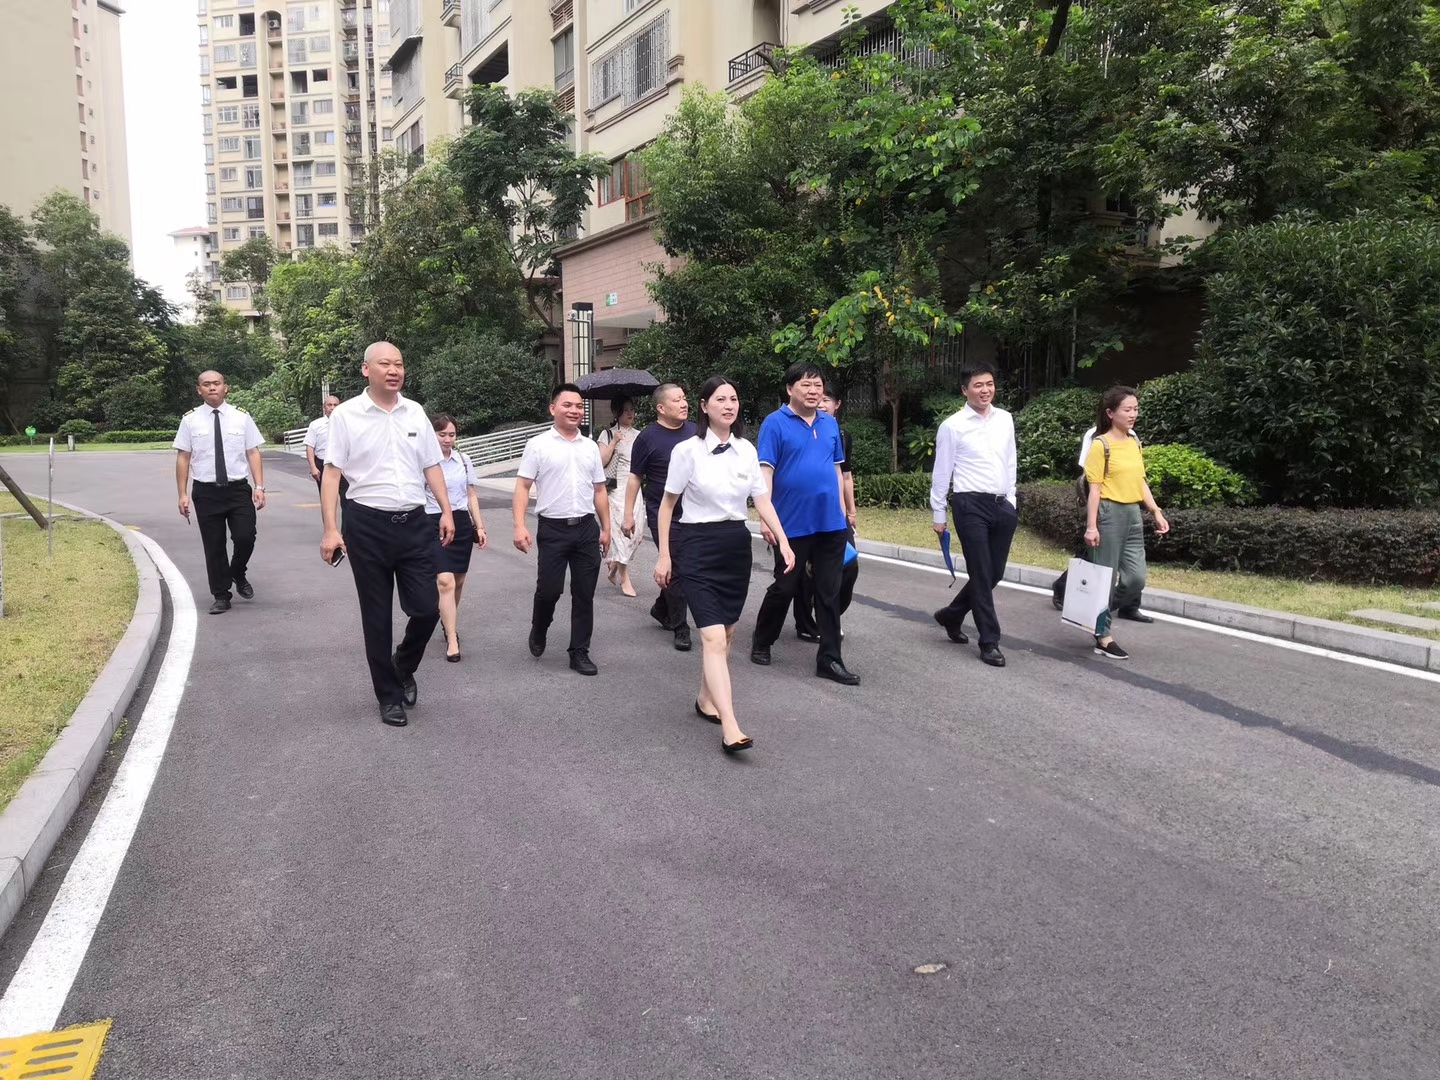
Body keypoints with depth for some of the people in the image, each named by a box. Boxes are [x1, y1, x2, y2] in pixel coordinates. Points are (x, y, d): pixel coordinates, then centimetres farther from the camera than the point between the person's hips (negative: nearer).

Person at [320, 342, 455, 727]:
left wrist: (446, 511, 4)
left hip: (414, 523, 3)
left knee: (427, 609, 0)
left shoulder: (415, 412, 7)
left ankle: (404, 668, 30)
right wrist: (331, 530, -11)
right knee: (377, 617, 7)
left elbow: (432, 465, 13)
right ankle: (389, 696, 21)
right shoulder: (346, 414, -4)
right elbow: (332, 473, -6)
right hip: (367, 525, -3)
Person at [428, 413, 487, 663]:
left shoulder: (464, 459, 7)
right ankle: (452, 640, -11)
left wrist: (480, 526, 10)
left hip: (462, 522, 5)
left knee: (458, 581, 12)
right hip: (434, 523, -5)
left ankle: (448, 622, 35)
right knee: (445, 582, -14)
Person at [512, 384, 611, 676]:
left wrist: (605, 528, 13)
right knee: (549, 589, -2)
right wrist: (519, 526, -15)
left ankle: (579, 653, 15)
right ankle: (538, 631, 29)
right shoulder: (538, 445, -1)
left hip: (587, 528, 4)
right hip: (553, 529, -4)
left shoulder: (591, 447, 11)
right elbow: (523, 487, -5)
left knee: (584, 594, 5)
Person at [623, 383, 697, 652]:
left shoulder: (694, 431, 6)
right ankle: (680, 628, 7)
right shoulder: (648, 437, -8)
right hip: (663, 516, -5)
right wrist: (629, 515, -6)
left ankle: (661, 609, 35)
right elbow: (635, 477, -4)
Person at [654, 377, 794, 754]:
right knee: (714, 637, -13)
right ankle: (730, 728, -18)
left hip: (737, 545, 6)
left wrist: (783, 541, -9)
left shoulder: (747, 451, 5)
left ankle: (706, 698, 33)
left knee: (726, 633, 12)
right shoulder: (688, 450, -8)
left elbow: (762, 500, 4)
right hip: (698, 546, -5)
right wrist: (664, 554, -3)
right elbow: (667, 505, -1)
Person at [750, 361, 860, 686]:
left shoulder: (830, 423, 10)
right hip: (793, 523, -4)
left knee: (830, 592, 6)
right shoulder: (775, 423, -7)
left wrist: (842, 508, 13)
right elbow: (765, 470, -11)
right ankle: (761, 643, 29)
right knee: (785, 587, 8)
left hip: (830, 523, 5)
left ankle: (830, 659, 13)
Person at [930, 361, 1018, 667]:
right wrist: (938, 514, 0)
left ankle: (951, 615, 35)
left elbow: (1010, 463, 17)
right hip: (970, 505, -6)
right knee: (981, 574, -2)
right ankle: (990, 642, 9)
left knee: (995, 573, 12)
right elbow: (941, 472, -2)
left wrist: (1011, 500, 15)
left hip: (1002, 505, 6)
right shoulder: (953, 426, -6)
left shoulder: (1005, 419, 9)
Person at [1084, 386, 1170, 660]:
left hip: (1133, 514, 8)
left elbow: (1140, 481, 17)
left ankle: (1099, 613, 26)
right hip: (1109, 513, -7)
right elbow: (1095, 488, -12)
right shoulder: (1101, 445, -9)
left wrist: (1156, 511, 10)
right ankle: (1103, 637, 9)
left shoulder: (1134, 442, 13)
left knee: (1136, 578, 6)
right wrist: (1091, 525, -16)